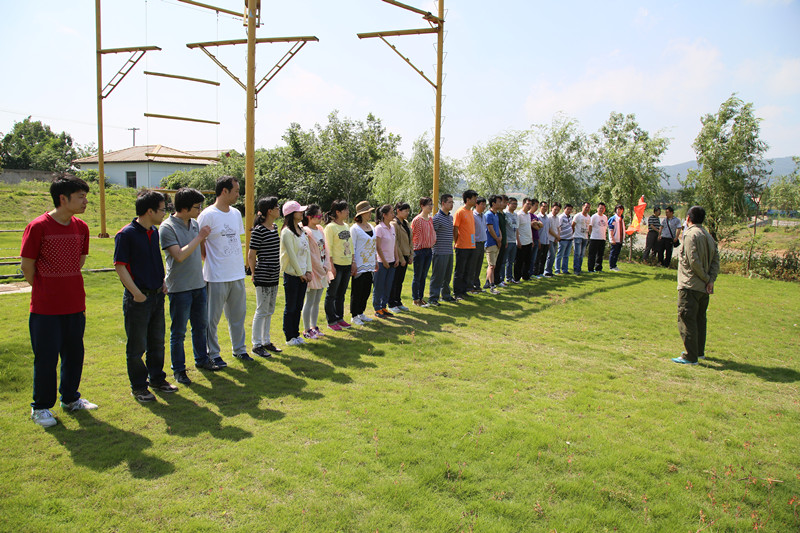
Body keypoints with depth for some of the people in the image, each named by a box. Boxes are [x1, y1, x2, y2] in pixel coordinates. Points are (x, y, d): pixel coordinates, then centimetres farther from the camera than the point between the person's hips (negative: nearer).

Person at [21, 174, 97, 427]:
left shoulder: (81, 228, 3)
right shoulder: (38, 227, -14)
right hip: (45, 308, -5)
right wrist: (44, 290, 4)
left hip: (75, 305, 5)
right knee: (46, 358, 5)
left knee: (74, 354, 15)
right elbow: (27, 267, -7)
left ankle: (70, 398, 33)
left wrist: (68, 287, 12)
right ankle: (41, 407, 22)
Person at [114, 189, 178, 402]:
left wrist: (162, 282, 10)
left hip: (157, 296, 7)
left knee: (157, 342, 16)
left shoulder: (155, 232, 10)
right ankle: (138, 386, 16)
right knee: (137, 346, 4)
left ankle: (157, 379, 30)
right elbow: (119, 266, -15)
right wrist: (136, 293, -18)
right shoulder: (126, 234, -14)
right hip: (138, 299, -7)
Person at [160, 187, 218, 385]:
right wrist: (199, 237, -18)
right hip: (179, 288, -7)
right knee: (178, 332, 4)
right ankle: (179, 370, 15)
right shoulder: (167, 227, -14)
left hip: (198, 285, 7)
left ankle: (202, 359, 35)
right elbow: (180, 255, -23)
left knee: (200, 326, 19)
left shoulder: (195, 223, 8)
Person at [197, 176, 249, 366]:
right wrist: (212, 261, -6)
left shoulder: (236, 213, 10)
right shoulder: (208, 215, -12)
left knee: (238, 314, 16)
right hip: (217, 277, -7)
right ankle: (213, 354, 17)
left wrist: (239, 263, 15)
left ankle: (239, 349, 30)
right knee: (213, 317, 5)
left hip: (237, 275, 7)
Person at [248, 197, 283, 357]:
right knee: (262, 311, 0)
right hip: (263, 277, -8)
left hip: (274, 276, 8)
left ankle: (266, 341, 26)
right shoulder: (258, 230, -16)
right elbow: (251, 255, -13)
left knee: (269, 311, 15)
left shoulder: (275, 227, 10)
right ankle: (257, 345, 11)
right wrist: (255, 273, -5)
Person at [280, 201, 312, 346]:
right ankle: (289, 337, 11)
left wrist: (308, 271, 3)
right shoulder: (286, 232, -13)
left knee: (298, 306, 12)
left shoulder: (301, 230, 12)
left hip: (303, 275, 7)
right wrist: (300, 273, -10)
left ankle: (296, 334, 22)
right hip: (292, 274, -7)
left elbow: (307, 251, 11)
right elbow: (291, 255, -14)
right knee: (291, 307, 1)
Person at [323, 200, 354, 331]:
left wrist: (353, 262, 12)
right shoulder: (330, 227, -11)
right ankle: (331, 321, 10)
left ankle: (339, 318, 24)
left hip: (347, 265, 7)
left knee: (341, 294, 15)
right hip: (336, 265, -7)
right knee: (332, 294, 3)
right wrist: (331, 266, -17)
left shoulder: (346, 226, 12)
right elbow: (328, 248, -13)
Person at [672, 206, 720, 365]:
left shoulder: (691, 234, -12)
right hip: (704, 287, 9)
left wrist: (706, 278, -9)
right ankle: (700, 351, 29)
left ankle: (690, 357, -2)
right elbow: (716, 259, 5)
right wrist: (711, 279, -4)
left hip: (690, 286, -9)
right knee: (700, 318, 19)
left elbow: (694, 261, -20)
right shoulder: (708, 235, 12)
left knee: (686, 319, -4)